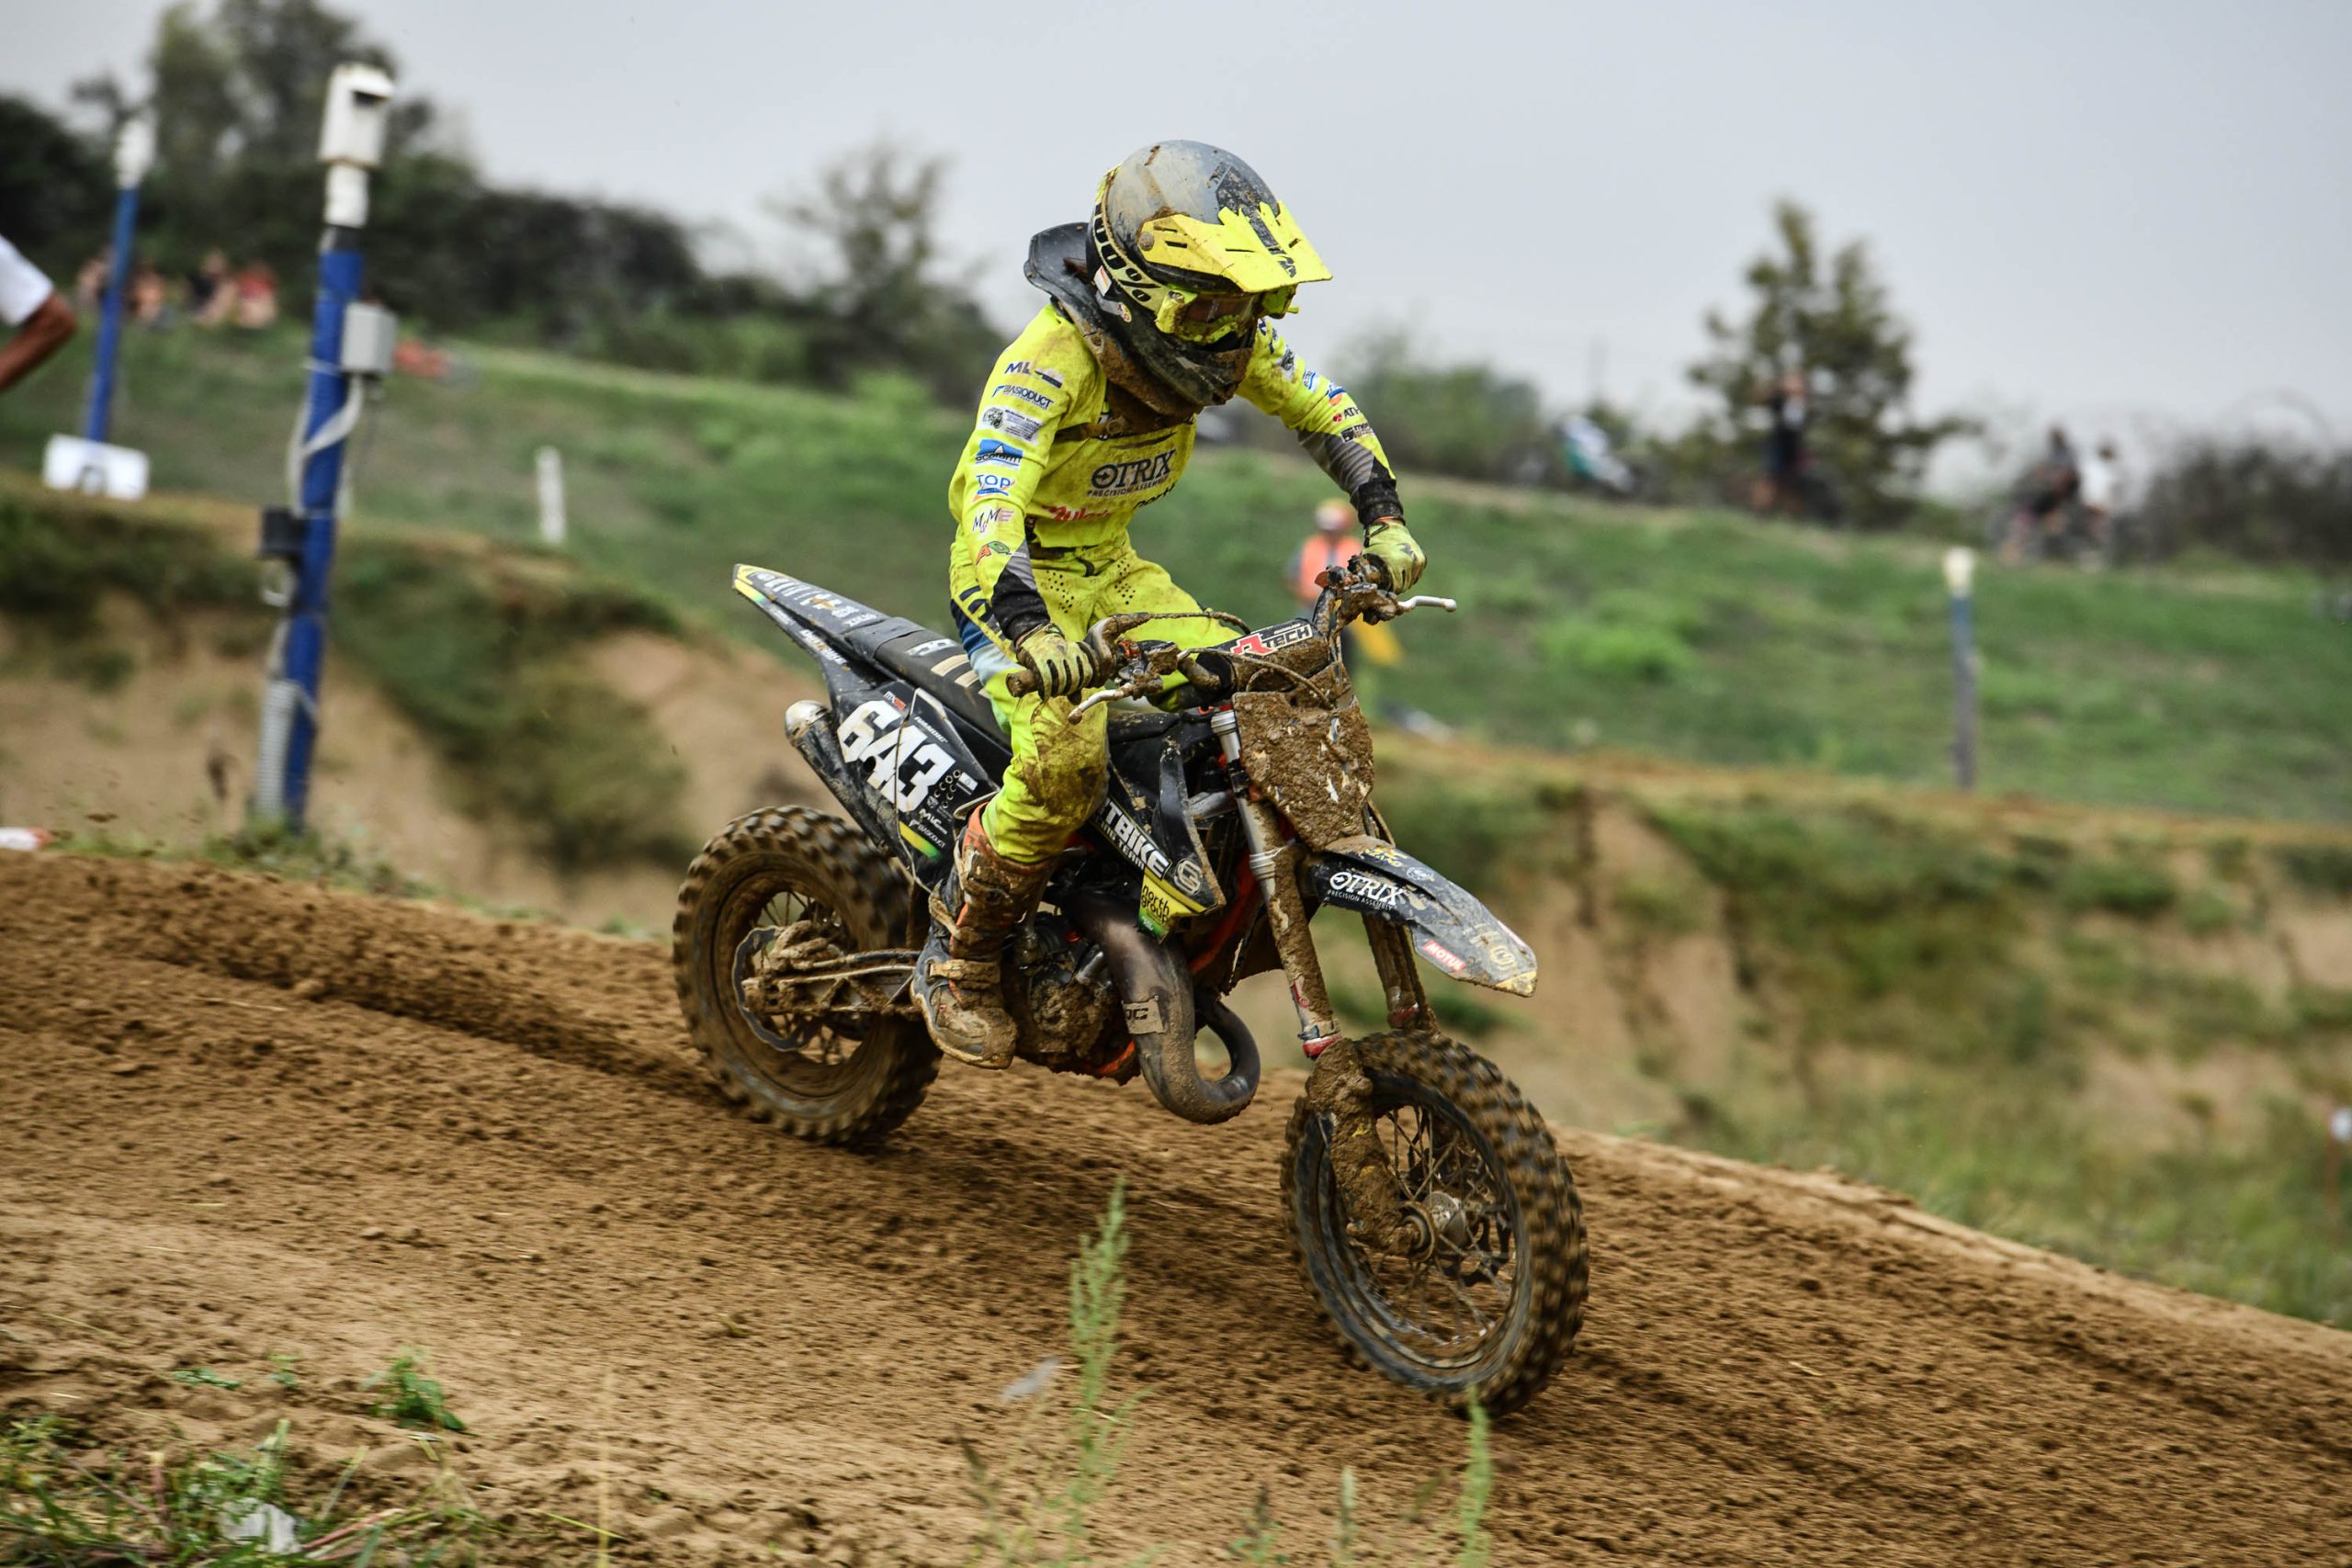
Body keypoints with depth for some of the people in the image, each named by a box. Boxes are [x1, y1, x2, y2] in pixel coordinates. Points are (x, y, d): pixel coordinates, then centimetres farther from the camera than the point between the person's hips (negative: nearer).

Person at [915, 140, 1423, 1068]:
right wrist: (1029, 628, -59)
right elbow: (990, 495, -43)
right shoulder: (1049, 361, -31)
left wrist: (1382, 521, -6)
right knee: (1065, 758, -31)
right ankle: (957, 959, -10)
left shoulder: (1227, 333, -9)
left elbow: (1323, 408, 7)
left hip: (1113, 571, 7)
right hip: (1017, 577, -7)